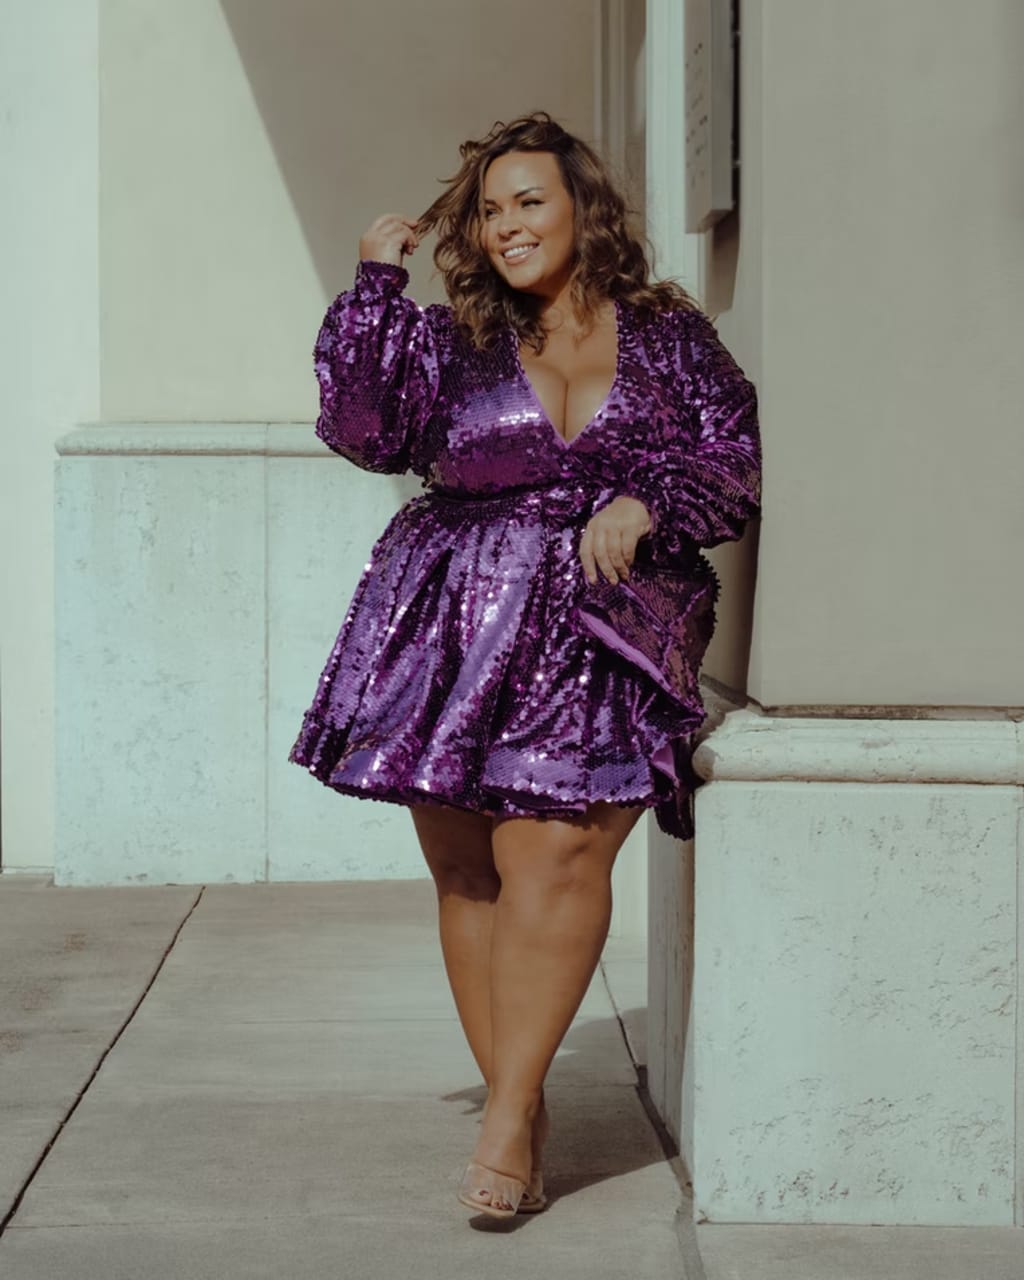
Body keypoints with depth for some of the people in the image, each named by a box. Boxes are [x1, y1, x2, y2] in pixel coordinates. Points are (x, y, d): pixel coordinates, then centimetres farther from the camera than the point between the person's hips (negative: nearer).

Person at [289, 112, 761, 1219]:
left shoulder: (669, 334, 11)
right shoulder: (450, 346, 12)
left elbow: (737, 464, 7)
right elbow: (364, 429, -3)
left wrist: (647, 504, -11)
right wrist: (372, 285, -3)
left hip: (605, 636, -2)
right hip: (459, 632, 2)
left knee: (555, 854, -18)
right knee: (466, 873, -1)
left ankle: (508, 1112, -13)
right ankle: (518, 1111, 9)